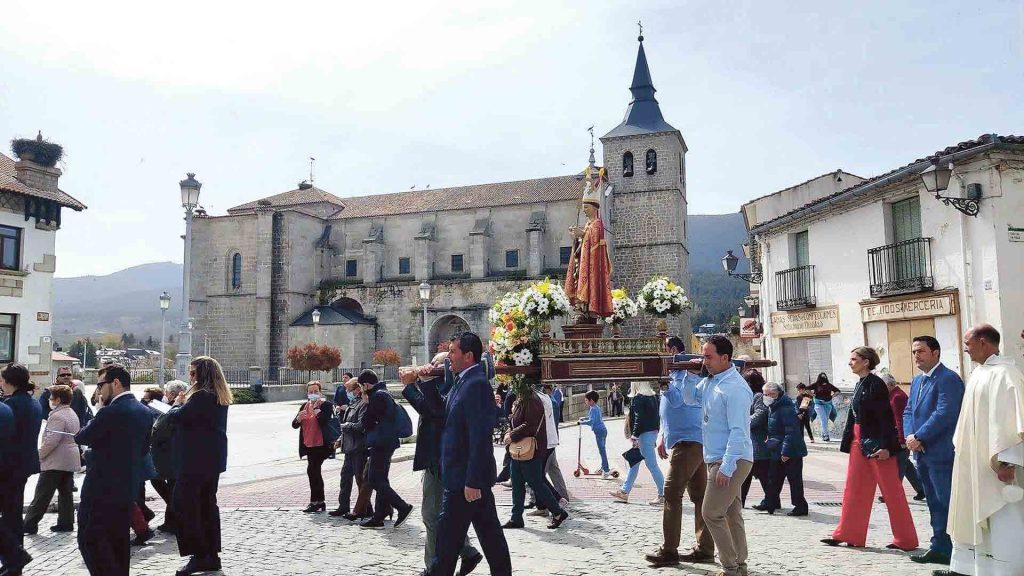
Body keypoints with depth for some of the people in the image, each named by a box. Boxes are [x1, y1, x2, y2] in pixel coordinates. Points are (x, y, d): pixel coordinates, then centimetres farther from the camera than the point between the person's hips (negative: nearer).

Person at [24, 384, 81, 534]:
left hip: (56, 462, -9)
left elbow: (51, 441, -23)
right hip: (70, 460, 9)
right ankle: (66, 522, 13)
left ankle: (29, 525, 3)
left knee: (42, 495, -2)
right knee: (66, 492, 11)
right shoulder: (72, 414, 14)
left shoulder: (57, 416, -17)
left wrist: (38, 455, -11)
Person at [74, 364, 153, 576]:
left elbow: (81, 437, -9)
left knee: (90, 542, 0)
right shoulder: (144, 412, 6)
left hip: (102, 489, -8)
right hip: (128, 487, 8)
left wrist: (99, 412, 2)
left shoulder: (110, 412, -20)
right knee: (119, 541, 16)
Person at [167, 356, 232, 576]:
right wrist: (185, 404, 7)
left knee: (183, 504, -4)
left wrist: (178, 403, 2)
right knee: (207, 504, 13)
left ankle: (199, 555, -4)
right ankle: (212, 555, 18)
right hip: (213, 459, 10)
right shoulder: (220, 397, 12)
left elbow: (176, 416, -18)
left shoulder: (200, 396, -18)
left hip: (196, 460, -10)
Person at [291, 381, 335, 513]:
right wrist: (299, 418, -14)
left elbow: (325, 421, -22)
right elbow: (294, 424, 6)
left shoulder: (326, 405, -7)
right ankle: (321, 502, 21)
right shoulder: (304, 406, 11)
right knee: (316, 472, 12)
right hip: (309, 445, 7)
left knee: (312, 470, -13)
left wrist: (316, 409, -21)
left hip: (321, 445, -7)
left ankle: (315, 502, -5)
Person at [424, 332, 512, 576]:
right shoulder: (463, 382, 13)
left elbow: (479, 437, -23)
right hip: (472, 476, 9)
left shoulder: (476, 384, -18)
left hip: (464, 478, -9)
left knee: (448, 535, 3)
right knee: (489, 532, 14)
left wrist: (472, 481, -23)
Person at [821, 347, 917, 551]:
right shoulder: (860, 385, 13)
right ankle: (848, 534, 18)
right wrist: (847, 442, 17)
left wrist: (885, 446, -22)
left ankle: (906, 540, 13)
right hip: (859, 441, 9)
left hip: (876, 442, -9)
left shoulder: (876, 384, -13)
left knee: (891, 491, 2)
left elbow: (885, 417, -18)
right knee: (854, 489, 11)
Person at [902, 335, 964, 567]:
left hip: (941, 453, -9)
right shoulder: (917, 380, 17)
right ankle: (940, 548, 23)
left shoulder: (948, 379, -12)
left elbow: (944, 413, -20)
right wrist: (910, 436, -1)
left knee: (947, 503, -4)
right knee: (935, 504, 15)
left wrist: (919, 437, -17)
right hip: (922, 453, 9)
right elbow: (908, 411, 16)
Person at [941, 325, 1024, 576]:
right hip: (974, 461, 10)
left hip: (993, 463, -10)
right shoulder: (979, 372, 12)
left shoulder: (1004, 373, -17)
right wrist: (961, 448, 17)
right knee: (972, 515, 16)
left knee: (1003, 522, -2)